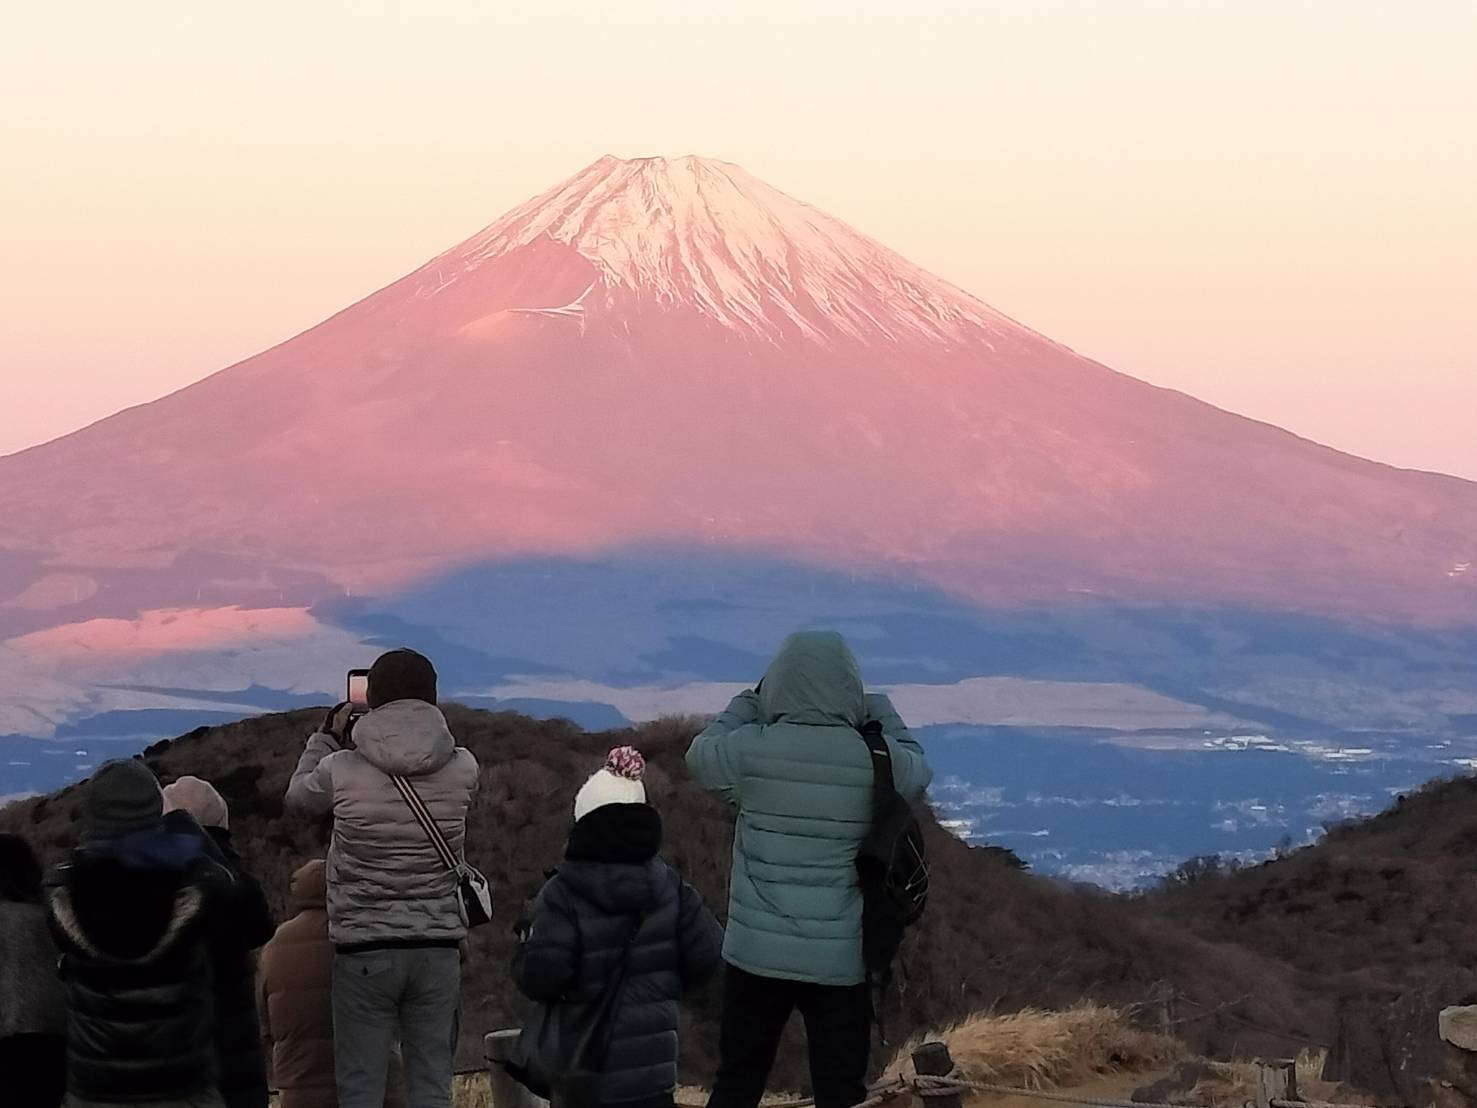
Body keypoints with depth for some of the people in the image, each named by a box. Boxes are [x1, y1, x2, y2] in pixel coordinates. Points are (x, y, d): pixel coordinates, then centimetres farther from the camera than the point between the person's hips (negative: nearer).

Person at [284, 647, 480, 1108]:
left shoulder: (341, 771, -8)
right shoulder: (462, 768, -4)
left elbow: (297, 798, 13)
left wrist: (328, 737, 25)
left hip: (363, 951, -2)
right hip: (438, 949, 2)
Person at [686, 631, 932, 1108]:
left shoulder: (751, 749, -9)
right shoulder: (877, 758, -7)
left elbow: (699, 756, 14)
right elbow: (917, 772, 17)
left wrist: (749, 702, 21)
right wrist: (879, 710, 24)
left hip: (757, 954, 0)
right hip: (841, 959, 0)